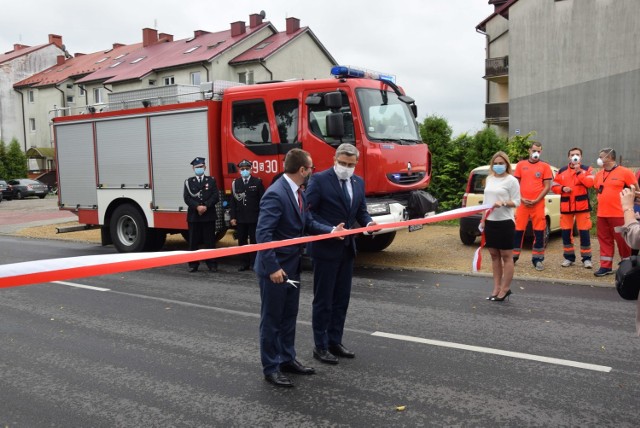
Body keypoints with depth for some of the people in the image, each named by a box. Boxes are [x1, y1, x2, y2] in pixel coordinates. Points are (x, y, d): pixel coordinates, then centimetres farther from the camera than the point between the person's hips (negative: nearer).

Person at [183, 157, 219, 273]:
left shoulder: (211, 180, 8)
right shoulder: (188, 182, 8)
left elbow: (216, 196, -1)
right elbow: (187, 198, -2)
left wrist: (206, 206, -14)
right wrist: (197, 206, -17)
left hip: (209, 215, 0)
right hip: (193, 216, 1)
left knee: (210, 241, 2)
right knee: (193, 241, 3)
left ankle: (212, 264, 7)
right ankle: (193, 264, 11)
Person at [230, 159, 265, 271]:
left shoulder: (257, 182, 0)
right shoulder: (235, 183, 9)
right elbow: (233, 201, 7)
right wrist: (232, 217, 2)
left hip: (254, 218, -3)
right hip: (240, 219, 3)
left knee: (254, 241, 0)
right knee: (242, 241, 6)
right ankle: (245, 263, 14)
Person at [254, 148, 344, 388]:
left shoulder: (298, 192, 7)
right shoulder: (276, 194, -22)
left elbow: (308, 223, 13)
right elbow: (263, 233, -25)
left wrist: (331, 231, -3)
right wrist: (273, 267, -26)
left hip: (292, 266, 9)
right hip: (275, 269, -9)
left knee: (289, 316, 19)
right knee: (272, 319, 5)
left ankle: (287, 359, 33)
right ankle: (271, 368, 17)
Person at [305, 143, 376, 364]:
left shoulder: (358, 182, 8)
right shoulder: (320, 180, -11)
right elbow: (309, 212, -13)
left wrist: (368, 222, -7)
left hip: (347, 248, 7)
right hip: (326, 248, -6)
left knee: (342, 299, 14)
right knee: (323, 300, 3)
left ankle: (335, 341, 27)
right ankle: (321, 346, 15)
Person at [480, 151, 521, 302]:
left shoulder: (511, 180, -6)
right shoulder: (489, 179, 13)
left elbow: (517, 202, -8)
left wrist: (503, 203, -26)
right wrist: (483, 220, 13)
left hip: (505, 222, -6)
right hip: (490, 222, 7)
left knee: (506, 256, 1)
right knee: (494, 255, 10)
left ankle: (505, 289, 8)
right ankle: (496, 288, 17)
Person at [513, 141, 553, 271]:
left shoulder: (545, 166, 4)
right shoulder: (520, 165, 8)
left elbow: (547, 186, 0)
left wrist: (536, 200, -9)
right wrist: (521, 199, -5)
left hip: (538, 204, -1)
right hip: (522, 203, 1)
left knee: (539, 231, 1)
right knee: (518, 230, 3)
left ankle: (537, 259, 7)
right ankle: (514, 256, 12)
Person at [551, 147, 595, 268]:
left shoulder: (587, 169, 4)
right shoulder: (562, 171, 10)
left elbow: (590, 183, -13)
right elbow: (554, 186, 9)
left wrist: (579, 171, -16)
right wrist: (562, 188, -10)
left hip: (582, 205, -3)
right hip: (566, 206, 3)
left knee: (584, 232, -3)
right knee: (566, 232, 5)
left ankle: (586, 258, 6)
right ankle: (569, 257, 16)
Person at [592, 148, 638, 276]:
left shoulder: (625, 172, -6)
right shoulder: (599, 174, 11)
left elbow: (635, 190, -2)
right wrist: (605, 200, 12)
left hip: (619, 214, -6)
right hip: (601, 214, 6)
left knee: (622, 240, 2)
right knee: (604, 240, 8)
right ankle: (606, 267, 14)